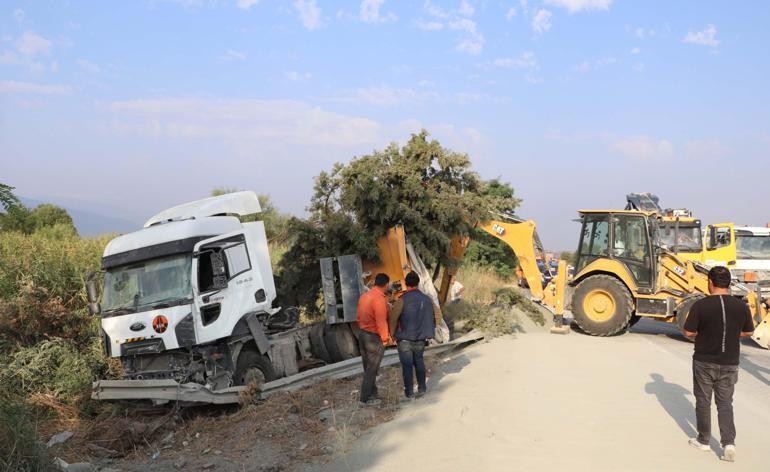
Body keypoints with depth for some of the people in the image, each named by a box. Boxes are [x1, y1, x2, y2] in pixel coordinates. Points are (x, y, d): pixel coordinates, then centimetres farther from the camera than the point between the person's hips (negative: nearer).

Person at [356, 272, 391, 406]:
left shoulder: (364, 296, 5)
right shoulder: (380, 299, -21)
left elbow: (358, 317, 11)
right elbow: (381, 322, -21)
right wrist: (385, 339, -10)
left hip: (363, 335, 8)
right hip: (375, 337, -8)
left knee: (368, 368, 15)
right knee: (372, 369, 2)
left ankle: (372, 394, 25)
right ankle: (366, 397, 8)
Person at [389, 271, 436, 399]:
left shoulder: (401, 300, -16)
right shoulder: (427, 299, -3)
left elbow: (393, 319, -14)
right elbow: (433, 318, 3)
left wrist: (393, 335, 1)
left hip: (405, 340, -3)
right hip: (420, 339, 4)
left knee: (407, 365, 7)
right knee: (419, 362, 21)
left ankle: (409, 392, 12)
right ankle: (422, 388, 24)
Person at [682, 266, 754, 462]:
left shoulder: (701, 305, -17)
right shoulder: (741, 306, -6)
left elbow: (688, 332, -12)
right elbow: (749, 332, 7)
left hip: (704, 362, -2)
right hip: (729, 364, 3)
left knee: (703, 402, 13)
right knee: (725, 403, 14)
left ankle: (703, 440, 24)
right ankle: (728, 442, 2)